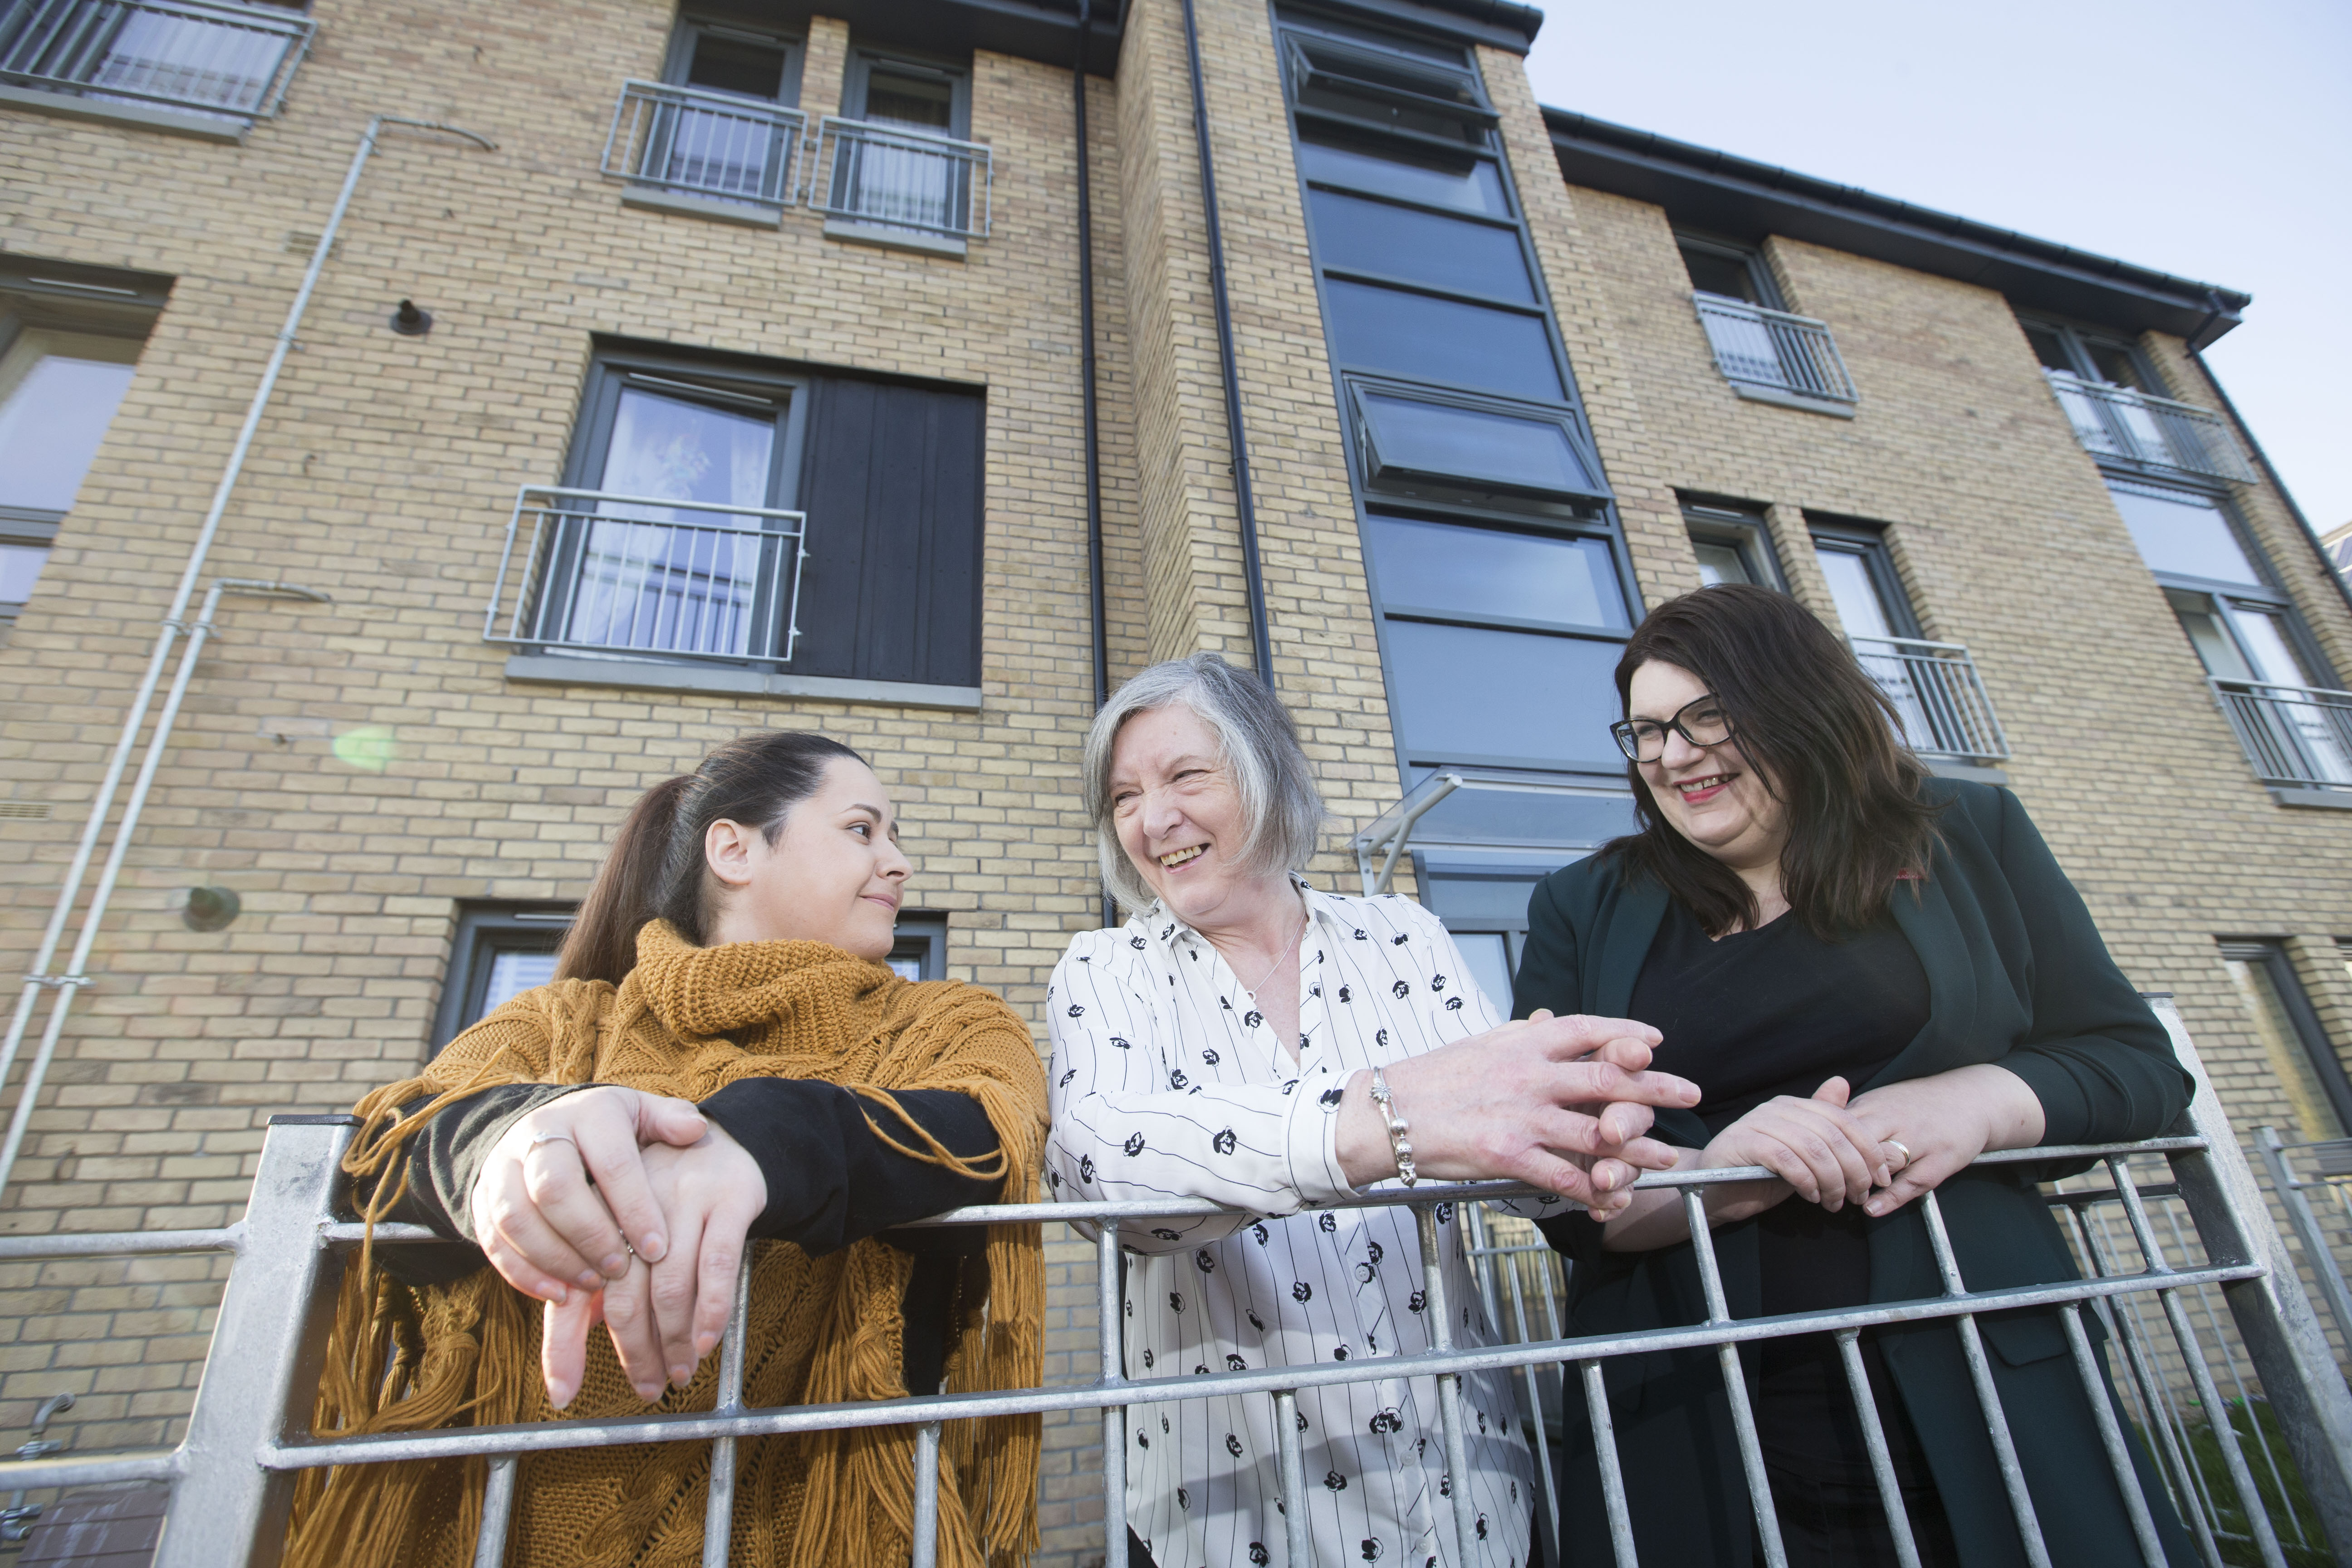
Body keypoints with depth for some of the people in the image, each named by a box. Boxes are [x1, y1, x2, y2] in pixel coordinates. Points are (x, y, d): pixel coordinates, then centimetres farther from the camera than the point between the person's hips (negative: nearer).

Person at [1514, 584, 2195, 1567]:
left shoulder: (1970, 838, 7)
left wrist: (1980, 1101, -13)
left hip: (1987, 1402, 1)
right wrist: (1702, 1178, -21)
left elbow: (2138, 1061, 7)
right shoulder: (1584, 911, 3)